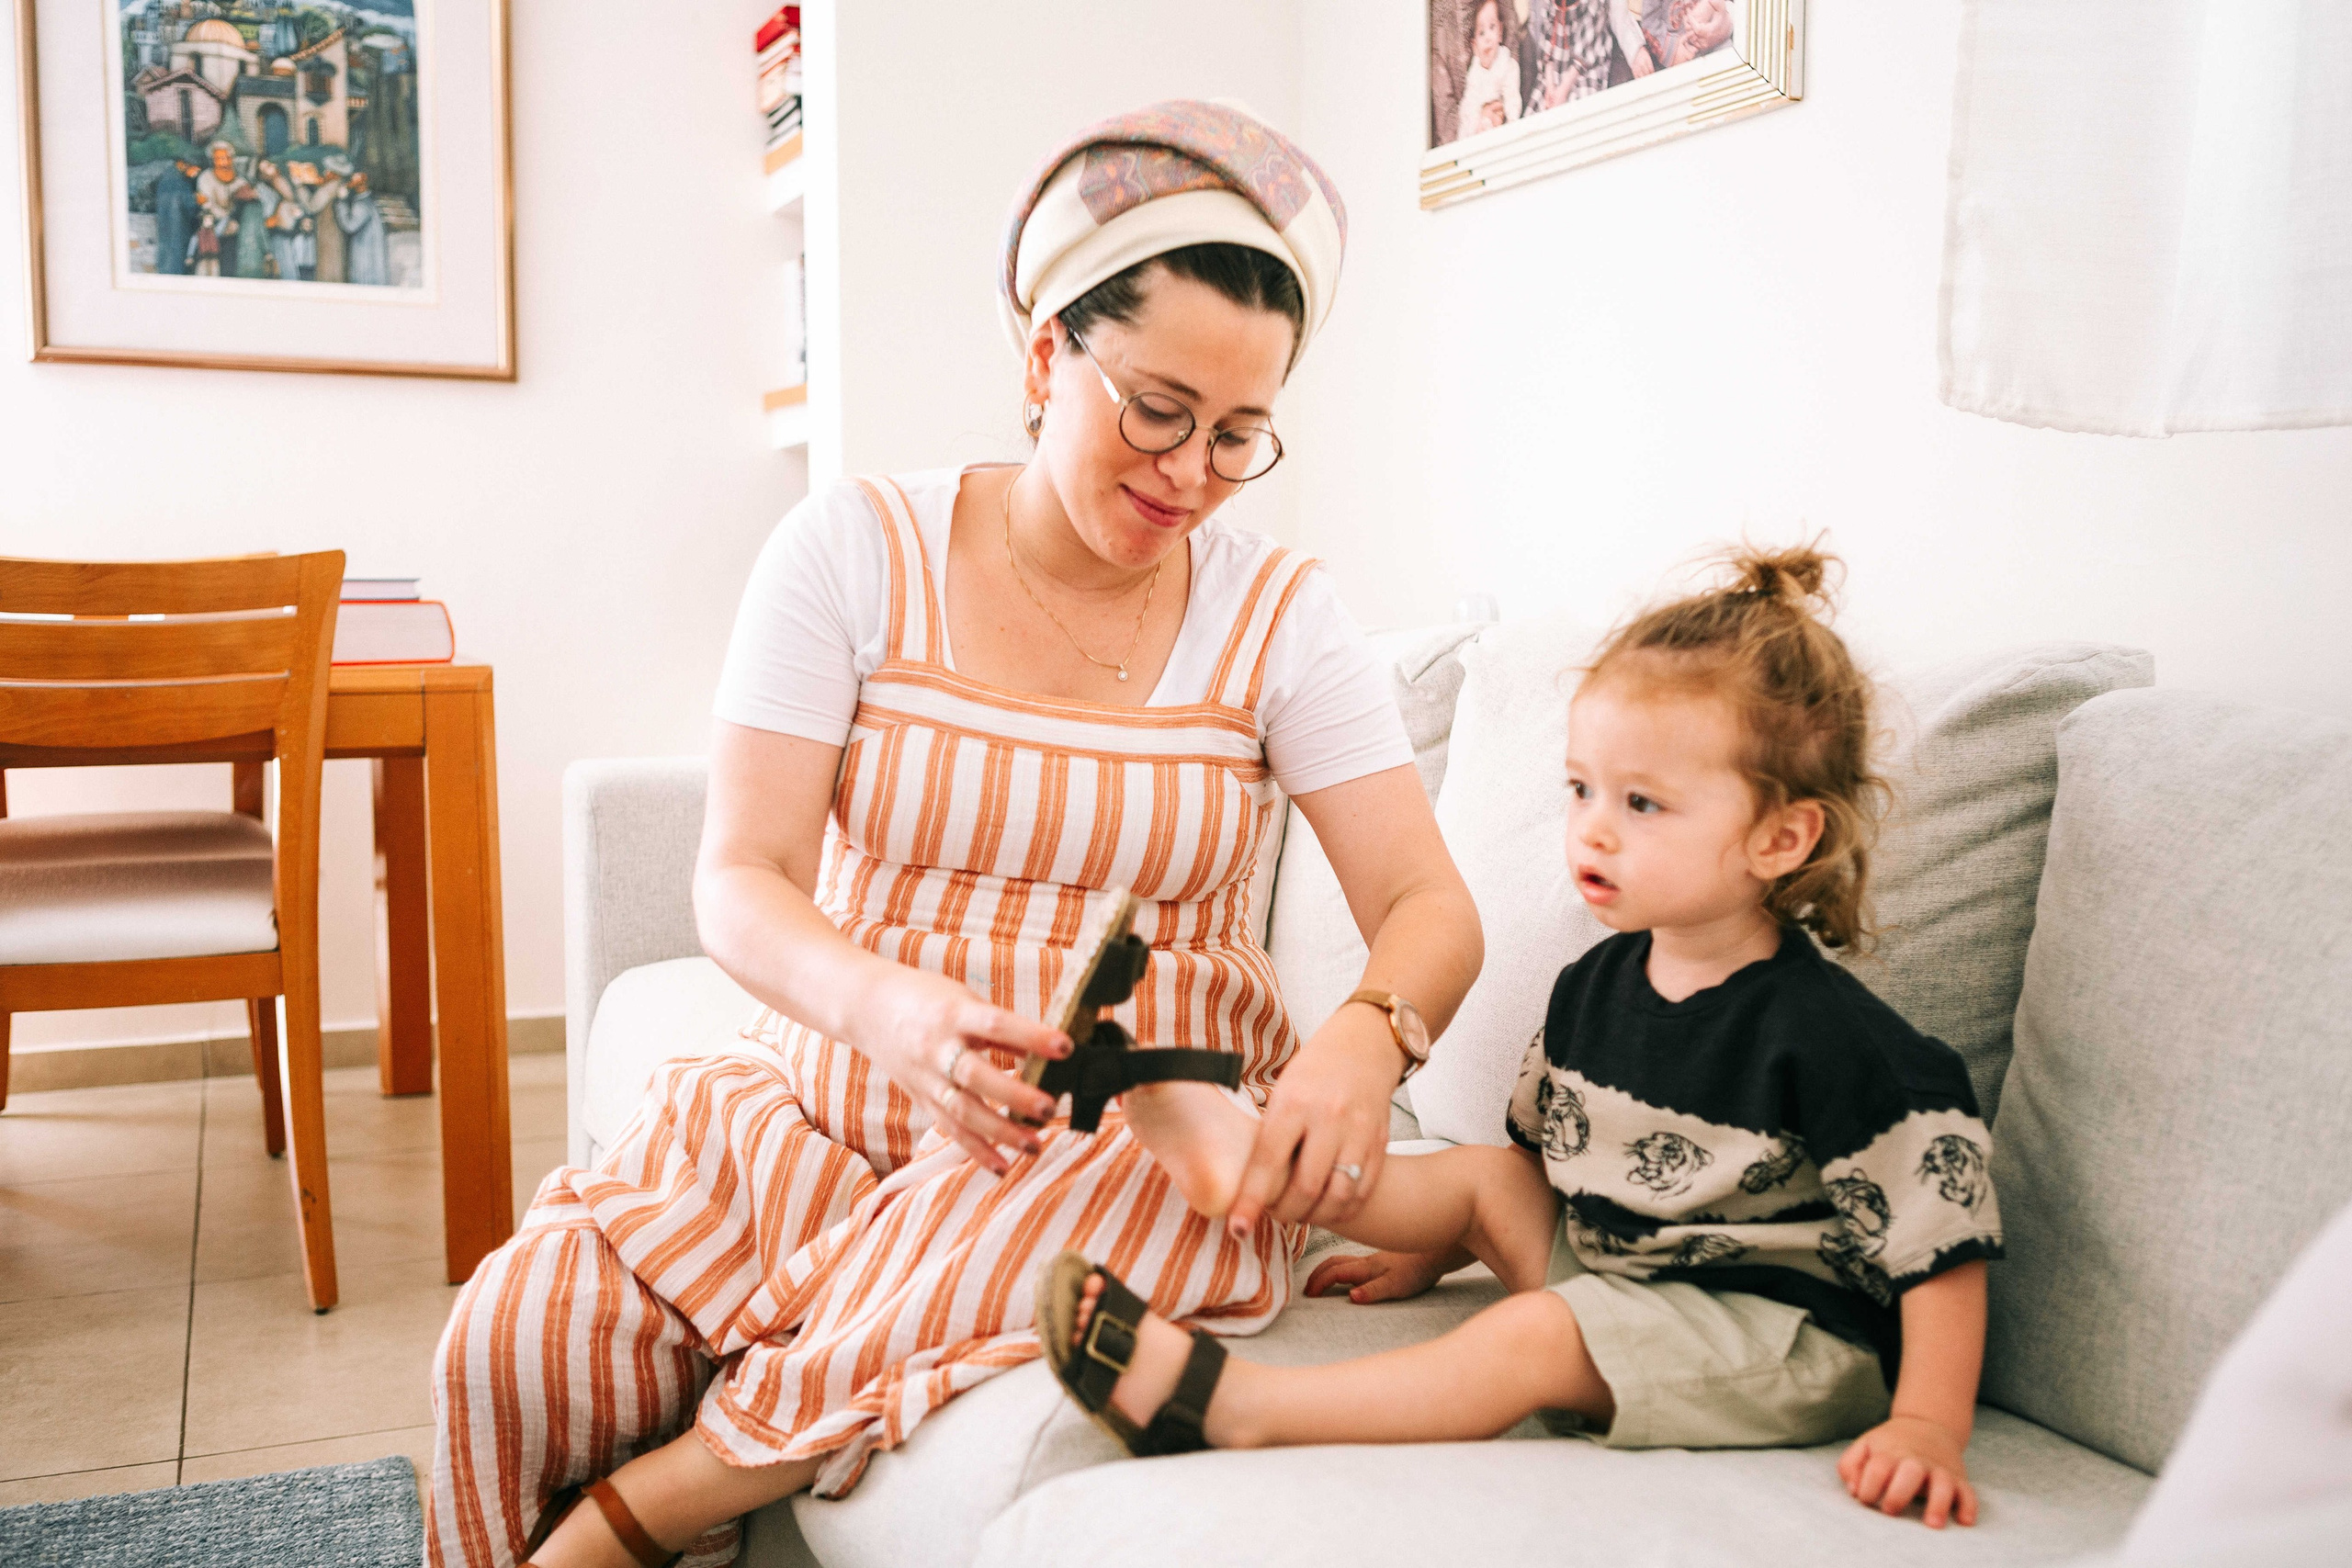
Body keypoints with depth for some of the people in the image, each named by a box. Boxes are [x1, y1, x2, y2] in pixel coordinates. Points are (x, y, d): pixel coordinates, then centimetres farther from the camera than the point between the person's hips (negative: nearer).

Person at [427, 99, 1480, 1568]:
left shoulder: (1280, 614, 0)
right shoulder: (854, 550, -2)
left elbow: (1431, 909, -4)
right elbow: (741, 880, -8)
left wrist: (1369, 1035, -29)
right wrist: (890, 1008, -30)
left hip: (1151, 1132, 0)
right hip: (840, 1092, 1)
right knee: (514, 1338, -24)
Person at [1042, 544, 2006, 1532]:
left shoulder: (1822, 1034, -21)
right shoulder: (1594, 985, 3)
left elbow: (1941, 1233, -19)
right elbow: (1541, 1154, 18)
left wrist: (1928, 1425, -25)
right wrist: (1435, 1253, 20)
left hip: (1788, 1333, -8)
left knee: (1533, 1335, -25)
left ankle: (1225, 1405, -28)